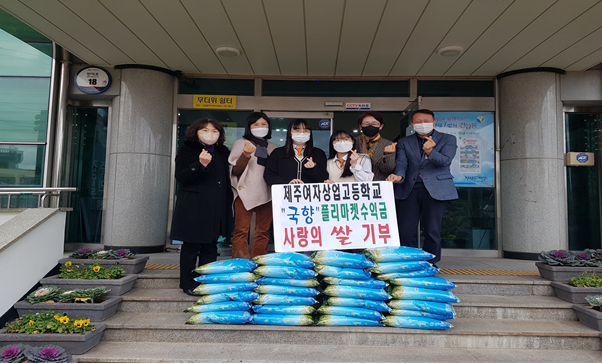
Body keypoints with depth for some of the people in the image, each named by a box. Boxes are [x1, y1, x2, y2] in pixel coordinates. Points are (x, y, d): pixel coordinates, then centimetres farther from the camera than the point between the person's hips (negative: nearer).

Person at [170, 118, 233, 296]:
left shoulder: (223, 152, 16)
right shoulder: (187, 151, 1)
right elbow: (181, 177, -9)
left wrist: (228, 204, 13)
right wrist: (200, 165, -24)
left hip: (216, 207, 5)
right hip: (193, 207, -5)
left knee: (210, 246, 9)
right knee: (191, 246, 1)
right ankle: (188, 284, 12)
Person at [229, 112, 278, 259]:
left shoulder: (273, 148, 17)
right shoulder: (240, 144, 5)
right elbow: (235, 171, -1)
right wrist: (245, 155, -16)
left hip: (267, 194, 4)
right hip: (245, 194, -4)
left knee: (263, 232, 4)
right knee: (241, 231, -6)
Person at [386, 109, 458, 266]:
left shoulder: (448, 139, 8)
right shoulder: (404, 142, 14)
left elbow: (445, 161, -8)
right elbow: (401, 163, 0)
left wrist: (430, 151, -27)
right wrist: (398, 175, -23)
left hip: (436, 190, -2)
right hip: (409, 190, 2)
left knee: (432, 231, 1)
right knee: (405, 231, 0)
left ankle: (430, 264, 17)